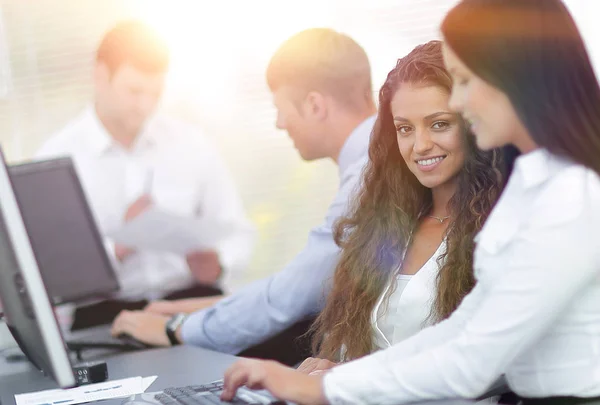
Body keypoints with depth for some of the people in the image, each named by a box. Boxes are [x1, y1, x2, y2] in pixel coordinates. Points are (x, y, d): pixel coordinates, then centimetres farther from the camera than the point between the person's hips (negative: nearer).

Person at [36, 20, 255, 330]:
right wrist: (117, 248, -18)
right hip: (103, 310, -2)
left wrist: (219, 265, -6)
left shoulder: (192, 146, 11)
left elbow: (238, 234, 16)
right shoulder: (56, 159, 2)